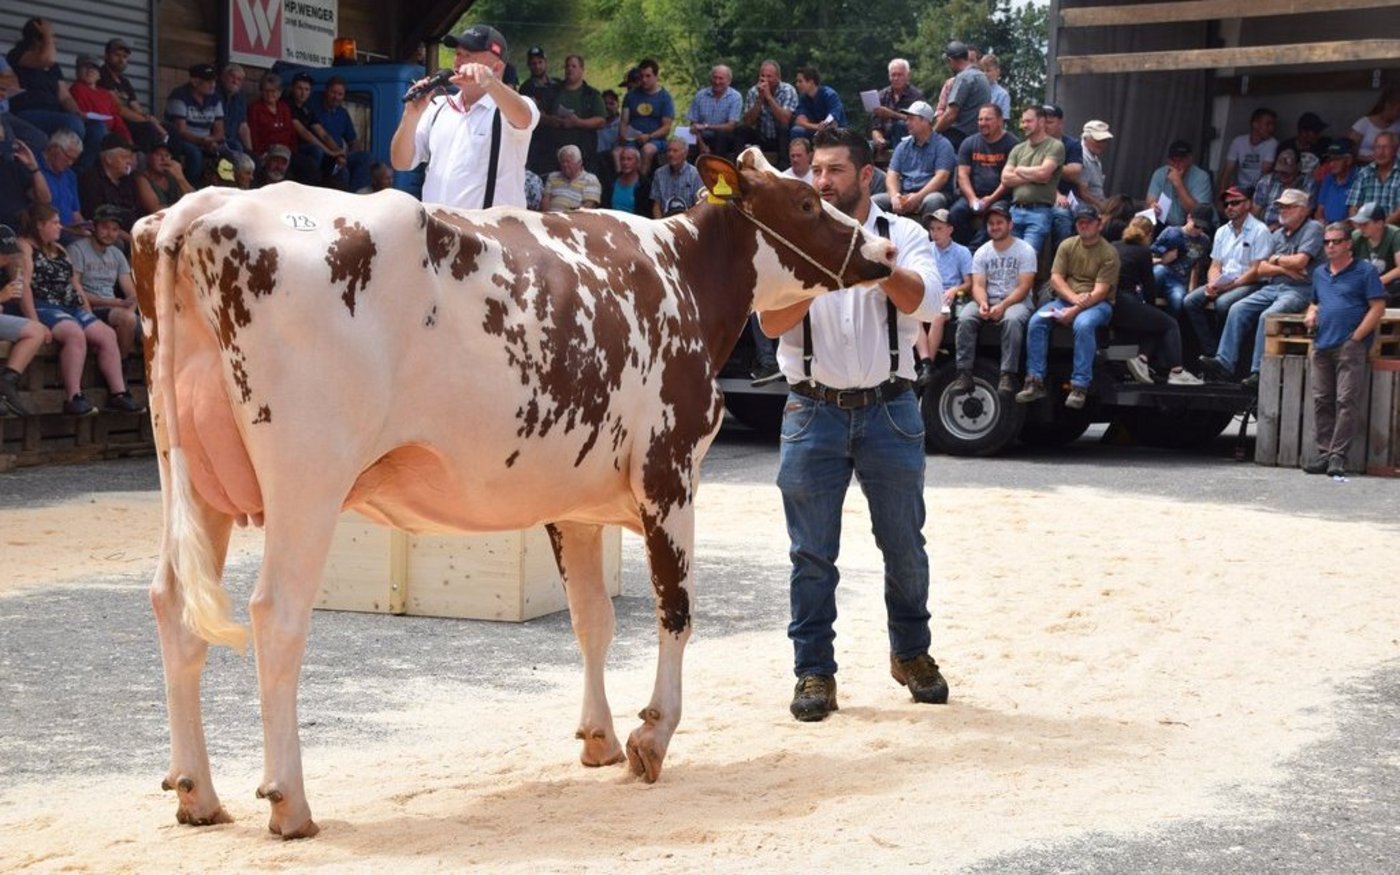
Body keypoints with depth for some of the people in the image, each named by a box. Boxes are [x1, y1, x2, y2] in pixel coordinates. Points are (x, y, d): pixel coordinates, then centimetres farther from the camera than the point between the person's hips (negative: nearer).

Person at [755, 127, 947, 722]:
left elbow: (925, 301, -13)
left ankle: (911, 653, 29)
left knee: (904, 544, 9)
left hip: (889, 409, 0)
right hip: (813, 410, 0)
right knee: (812, 552, 1)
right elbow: (772, 323, -5)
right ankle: (814, 671, 9)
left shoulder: (903, 235, 4)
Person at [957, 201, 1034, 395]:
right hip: (987, 300, 3)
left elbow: (1024, 287, -9)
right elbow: (978, 285, 1)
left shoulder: (1025, 251, -2)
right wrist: (982, 303, -22)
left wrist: (1003, 306, -24)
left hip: (1016, 301, -3)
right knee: (965, 318, -27)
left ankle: (1008, 375, -35)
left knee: (1012, 319, -38)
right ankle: (964, 374, -28)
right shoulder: (982, 252, 10)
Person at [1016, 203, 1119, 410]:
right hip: (1066, 298, 5)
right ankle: (1035, 381, -19)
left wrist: (1074, 311, -24)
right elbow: (1055, 278, 2)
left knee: (1083, 324, -37)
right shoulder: (1067, 245, 9)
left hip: (1098, 304, -5)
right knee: (1036, 321, -21)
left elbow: (1100, 291, -14)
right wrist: (1074, 298, -16)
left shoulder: (1109, 253, -5)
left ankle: (1080, 386, -33)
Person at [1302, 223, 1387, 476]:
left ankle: (1338, 455, -11)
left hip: (1350, 345, -6)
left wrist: (1356, 337, -11)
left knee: (1346, 401, -10)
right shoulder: (1319, 273, 19)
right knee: (1321, 401, 5)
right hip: (1322, 345, 6)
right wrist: (1311, 313, 8)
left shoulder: (1364, 271, 0)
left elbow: (1377, 308, -5)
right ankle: (1324, 452, 9)